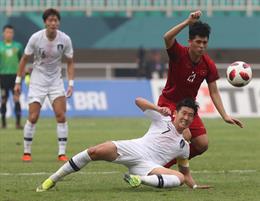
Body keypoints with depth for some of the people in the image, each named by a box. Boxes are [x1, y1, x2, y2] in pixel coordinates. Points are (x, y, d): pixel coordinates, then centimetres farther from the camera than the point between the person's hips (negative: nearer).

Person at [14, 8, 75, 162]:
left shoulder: (65, 39, -10)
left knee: (61, 115, -12)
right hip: (37, 80, -1)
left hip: (56, 80, 1)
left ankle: (62, 153, -7)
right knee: (33, 117, -6)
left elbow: (70, 62, 1)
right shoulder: (36, 38, -14)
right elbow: (25, 59, -2)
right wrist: (18, 81, -1)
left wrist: (71, 84, -8)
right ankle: (27, 152, 9)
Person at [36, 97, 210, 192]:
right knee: (95, 152, -27)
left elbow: (186, 173, 32)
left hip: (147, 166, 2)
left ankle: (140, 179, -37)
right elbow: (138, 101, 9)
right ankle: (52, 180, -20)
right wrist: (158, 108, -6)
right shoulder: (162, 120, 15)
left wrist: (195, 186, 13)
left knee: (180, 178, -26)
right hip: (134, 150, -2)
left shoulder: (184, 146, 24)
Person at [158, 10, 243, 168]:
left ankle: (165, 164, 17)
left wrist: (225, 116, -11)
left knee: (202, 145, -1)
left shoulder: (209, 65, -6)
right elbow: (167, 38, -40)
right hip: (169, 103, -6)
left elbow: (214, 92, -2)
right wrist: (188, 22, -47)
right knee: (185, 135, -27)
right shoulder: (179, 53, -18)